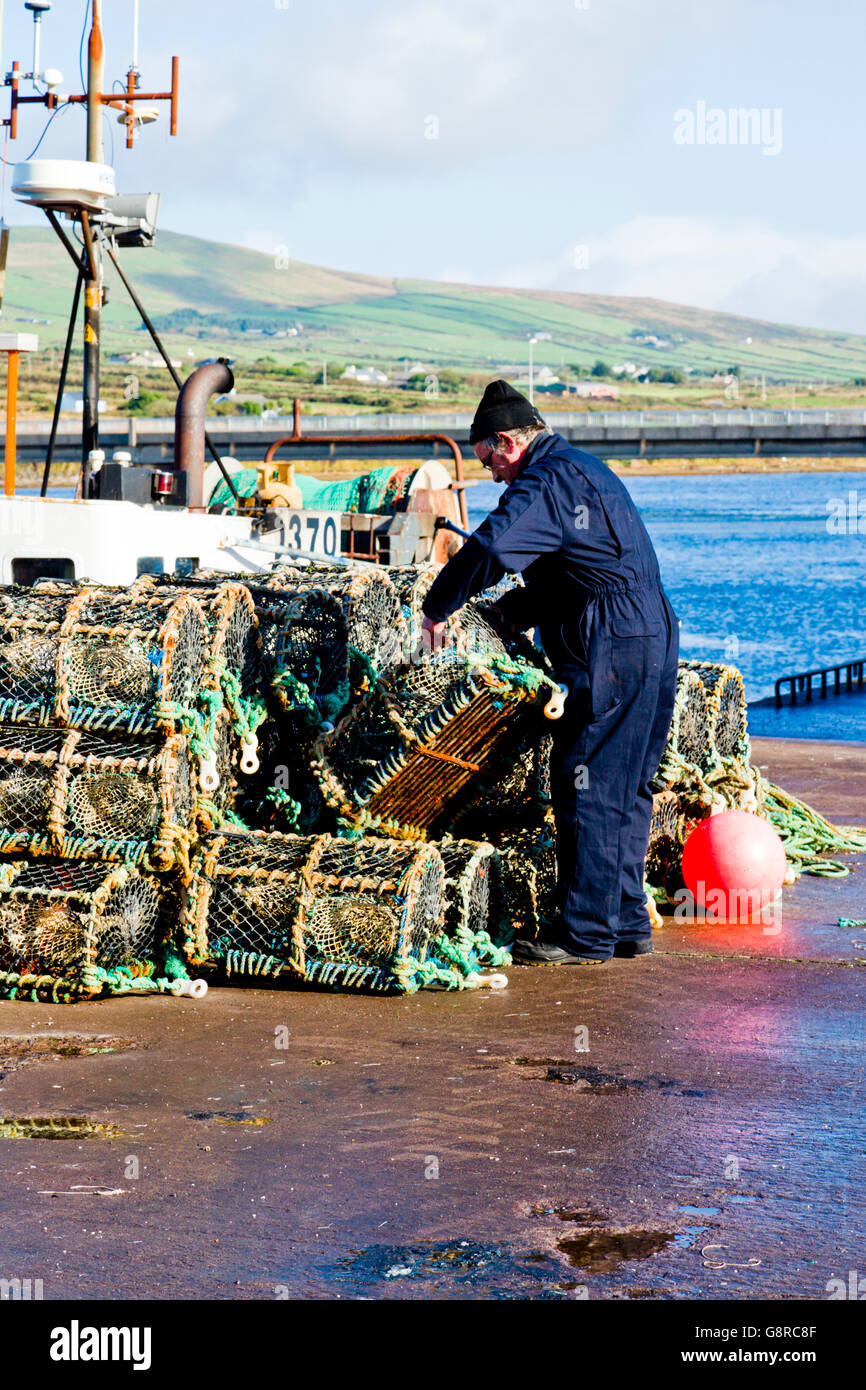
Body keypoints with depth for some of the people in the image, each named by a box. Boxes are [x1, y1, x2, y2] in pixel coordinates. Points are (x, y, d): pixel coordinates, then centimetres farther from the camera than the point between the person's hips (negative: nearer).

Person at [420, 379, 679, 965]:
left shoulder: (548, 481, -12)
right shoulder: (585, 471, 21)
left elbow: (489, 547, -27)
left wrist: (438, 608, -15)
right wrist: (498, 615, 20)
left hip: (611, 654, -10)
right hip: (654, 640, 10)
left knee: (586, 789, -6)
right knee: (626, 789, 14)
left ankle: (586, 934, -3)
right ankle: (627, 922, 19)